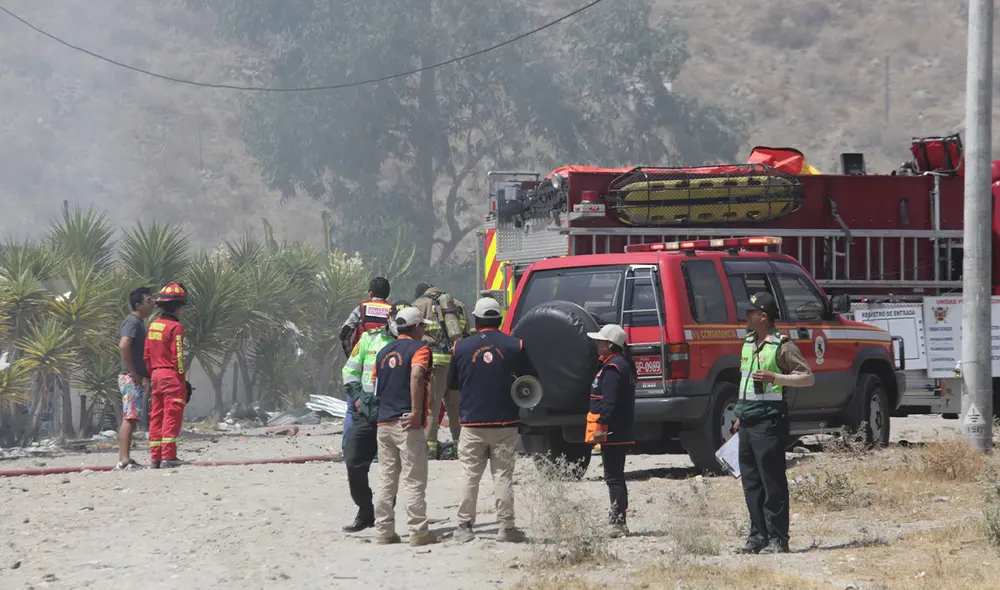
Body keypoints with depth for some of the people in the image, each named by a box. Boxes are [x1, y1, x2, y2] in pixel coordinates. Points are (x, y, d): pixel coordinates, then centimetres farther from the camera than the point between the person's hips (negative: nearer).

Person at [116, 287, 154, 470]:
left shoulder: (139, 322, 19)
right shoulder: (133, 321, -13)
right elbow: (123, 346, -27)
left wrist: (144, 375, 18)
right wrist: (133, 373, -22)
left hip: (138, 379, 10)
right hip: (132, 379, -10)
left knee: (131, 419, 10)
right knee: (129, 419, -12)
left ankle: (124, 459, 12)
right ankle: (124, 460, -16)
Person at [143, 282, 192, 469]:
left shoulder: (153, 325, 12)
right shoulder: (175, 327, -11)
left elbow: (146, 355, 14)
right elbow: (177, 357, -14)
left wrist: (151, 376, 19)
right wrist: (183, 382, -10)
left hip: (156, 376, 8)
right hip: (171, 376, -8)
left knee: (156, 417, 9)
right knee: (172, 417, -6)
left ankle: (155, 458, 10)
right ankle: (168, 457, -10)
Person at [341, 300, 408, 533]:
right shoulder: (369, 339, 11)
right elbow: (350, 370, 15)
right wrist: (356, 396, 2)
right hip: (366, 412, 3)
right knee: (354, 461, 0)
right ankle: (365, 512, 14)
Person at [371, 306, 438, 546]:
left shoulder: (384, 352, 17)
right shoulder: (419, 348, -5)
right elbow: (416, 375, -23)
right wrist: (417, 412, -24)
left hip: (384, 423, 7)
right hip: (408, 425, -7)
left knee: (386, 480, 10)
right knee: (414, 481, -4)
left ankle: (383, 532, 10)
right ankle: (418, 533, -5)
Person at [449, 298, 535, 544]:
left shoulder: (462, 347, -1)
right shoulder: (515, 346, -3)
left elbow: (452, 384, 9)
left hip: (472, 423, 0)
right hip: (505, 422, 0)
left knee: (470, 476, 7)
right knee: (503, 475, 3)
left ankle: (465, 527, 6)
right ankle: (506, 528, 2)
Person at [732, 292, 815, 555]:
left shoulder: (782, 346, -8)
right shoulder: (748, 343, 16)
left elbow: (808, 377, -9)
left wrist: (775, 378, -20)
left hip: (769, 418, -8)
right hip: (748, 420, 8)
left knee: (772, 481, -6)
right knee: (751, 481, 9)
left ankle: (777, 539, -4)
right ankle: (758, 536, 15)